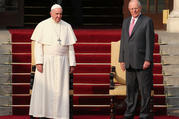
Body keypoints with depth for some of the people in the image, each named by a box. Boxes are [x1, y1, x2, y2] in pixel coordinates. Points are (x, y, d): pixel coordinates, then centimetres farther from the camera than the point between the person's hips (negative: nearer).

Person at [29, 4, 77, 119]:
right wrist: (38, 62, -14)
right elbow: (38, 45, -5)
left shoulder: (67, 27, 5)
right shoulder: (42, 26, -2)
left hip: (61, 62, 2)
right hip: (46, 62, -2)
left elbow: (70, 46, 7)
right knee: (43, 88, -4)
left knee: (60, 89, -1)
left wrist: (72, 64, 2)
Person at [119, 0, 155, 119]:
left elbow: (150, 41, -8)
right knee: (131, 89, 9)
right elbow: (123, 41, 16)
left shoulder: (147, 21, -4)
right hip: (130, 62, 6)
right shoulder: (126, 22, 15)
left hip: (142, 62, -5)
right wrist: (122, 60, 10)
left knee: (145, 90, -2)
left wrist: (148, 60, -14)